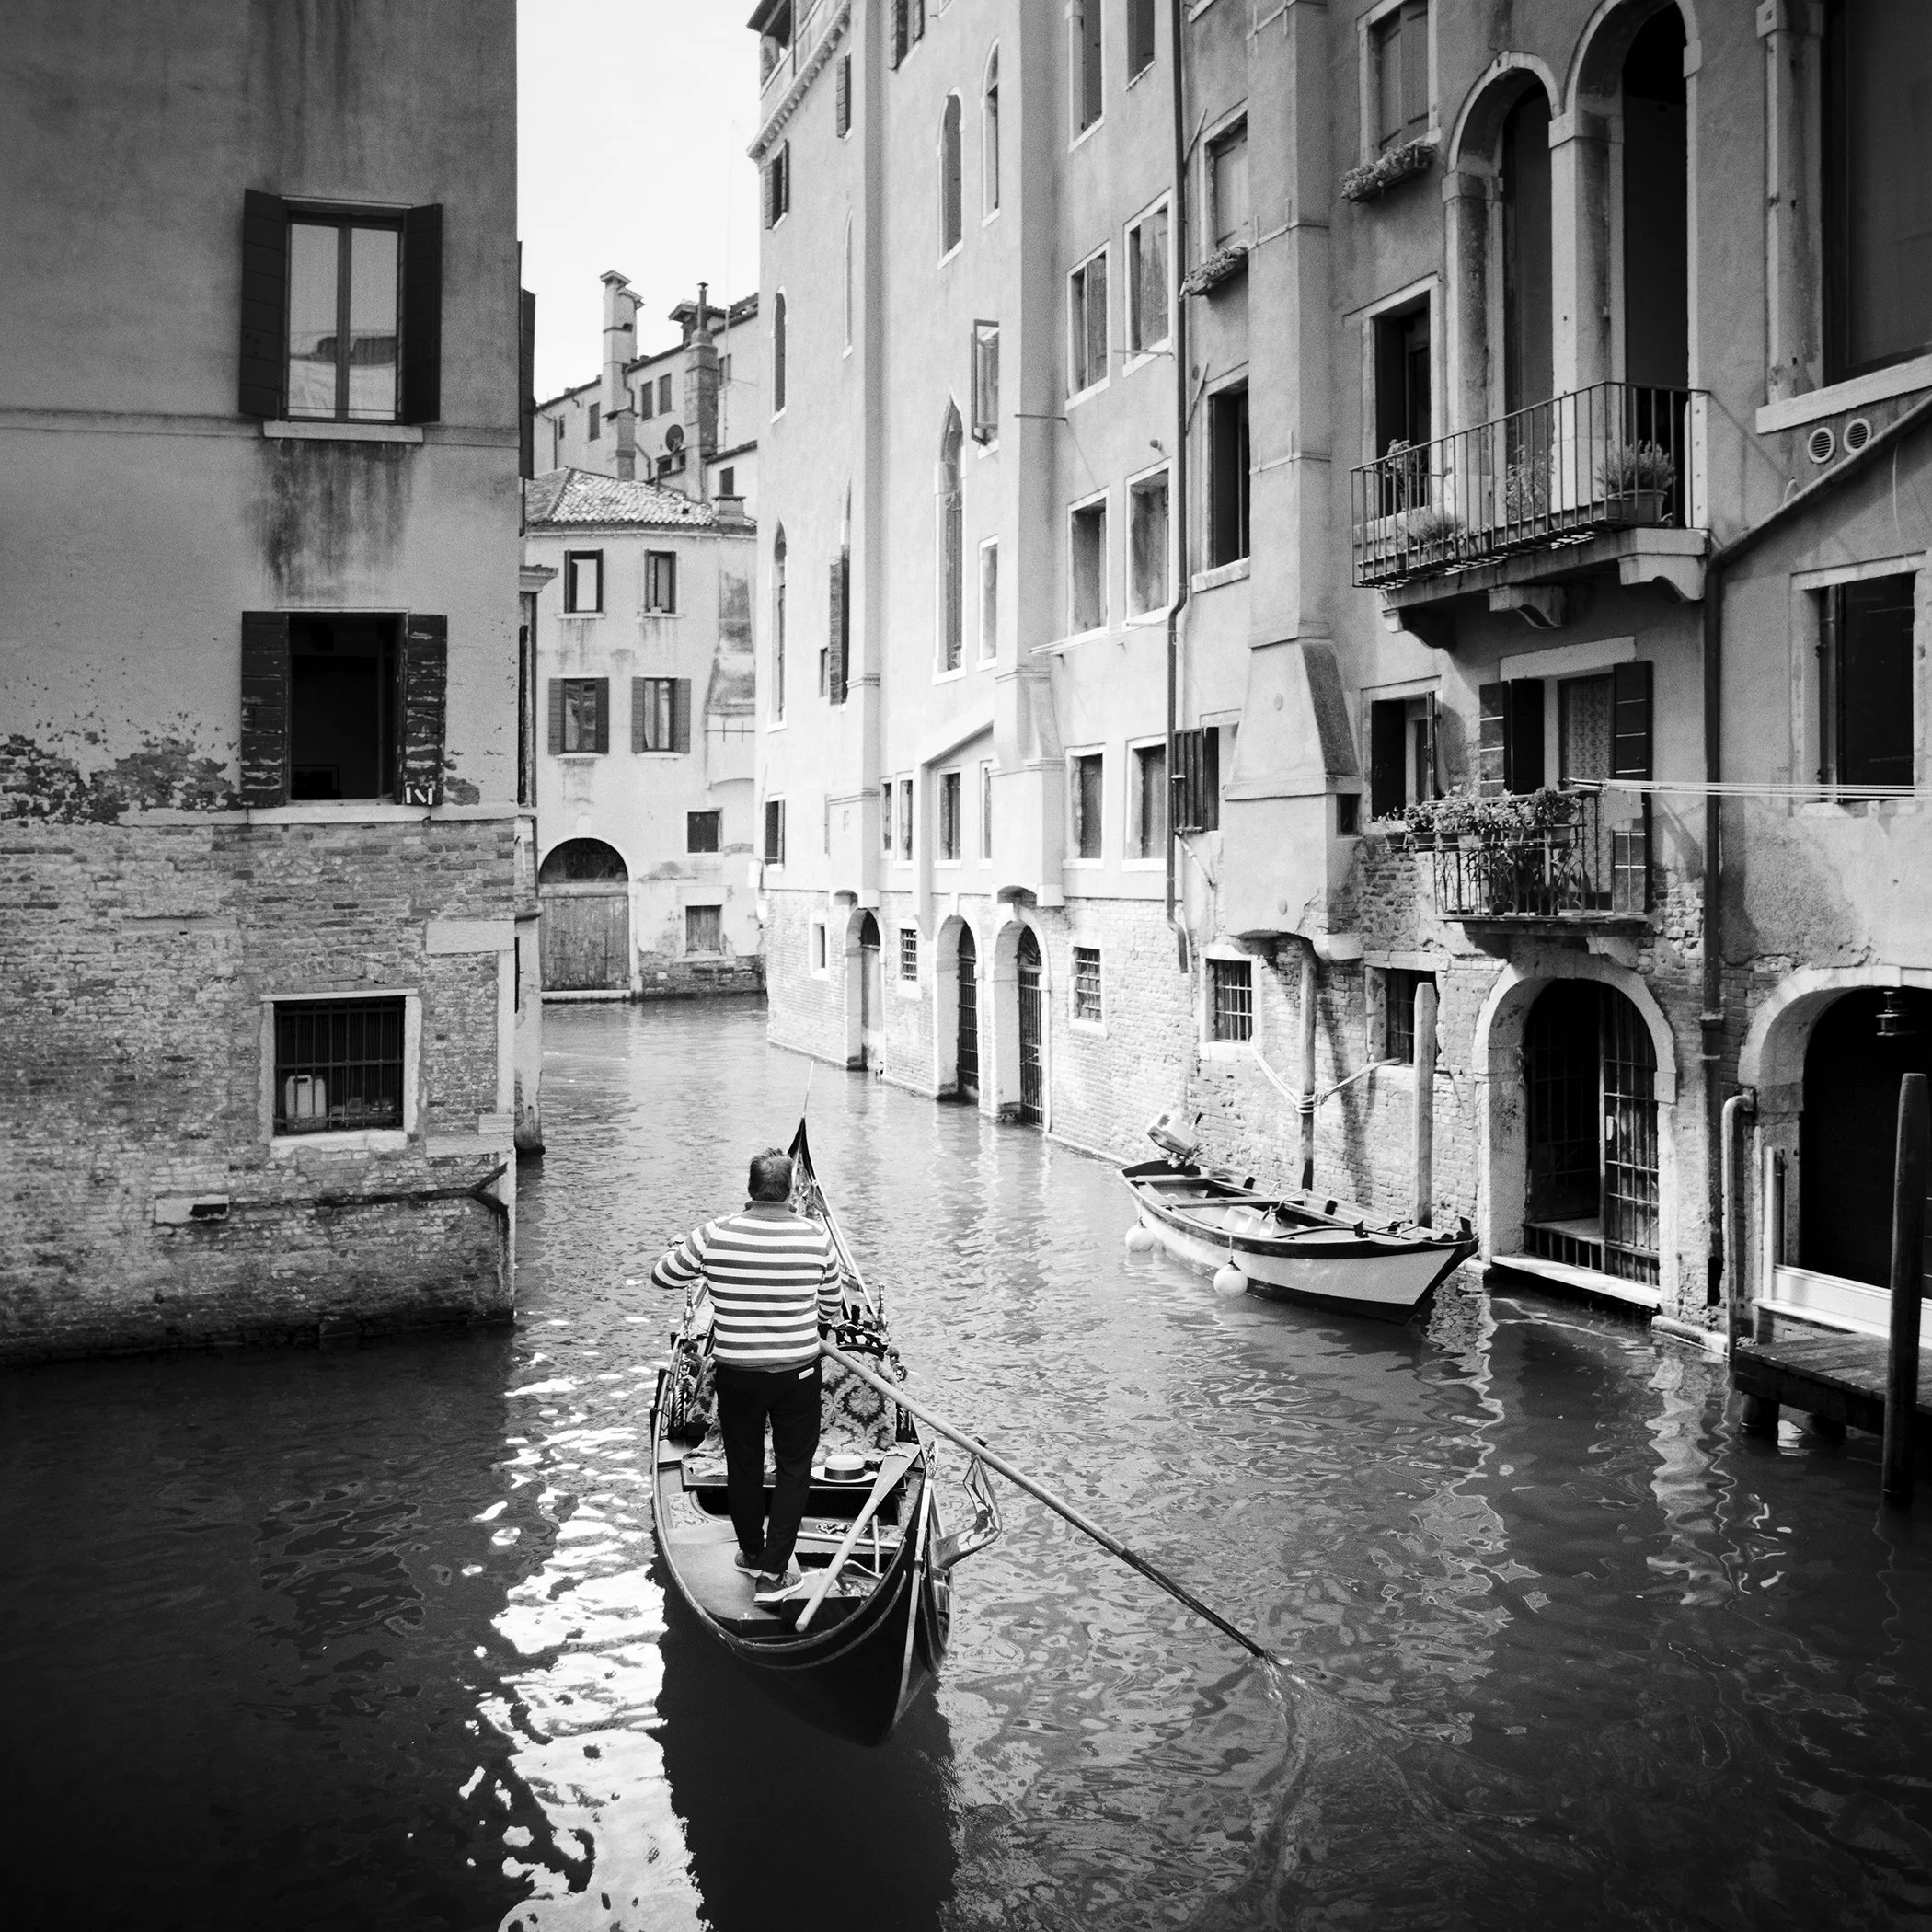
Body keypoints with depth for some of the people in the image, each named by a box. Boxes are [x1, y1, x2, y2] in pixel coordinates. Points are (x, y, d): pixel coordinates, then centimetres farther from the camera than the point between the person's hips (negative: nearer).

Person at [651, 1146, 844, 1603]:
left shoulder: (713, 1235, -13)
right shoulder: (817, 1237, -10)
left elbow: (662, 1275, 3)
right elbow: (831, 1311, 2)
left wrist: (683, 1249, 22)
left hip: (736, 1374, 1)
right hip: (798, 1373, -1)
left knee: (743, 1466, 19)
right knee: (794, 1469, 13)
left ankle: (752, 1554, 36)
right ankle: (773, 1572, 12)